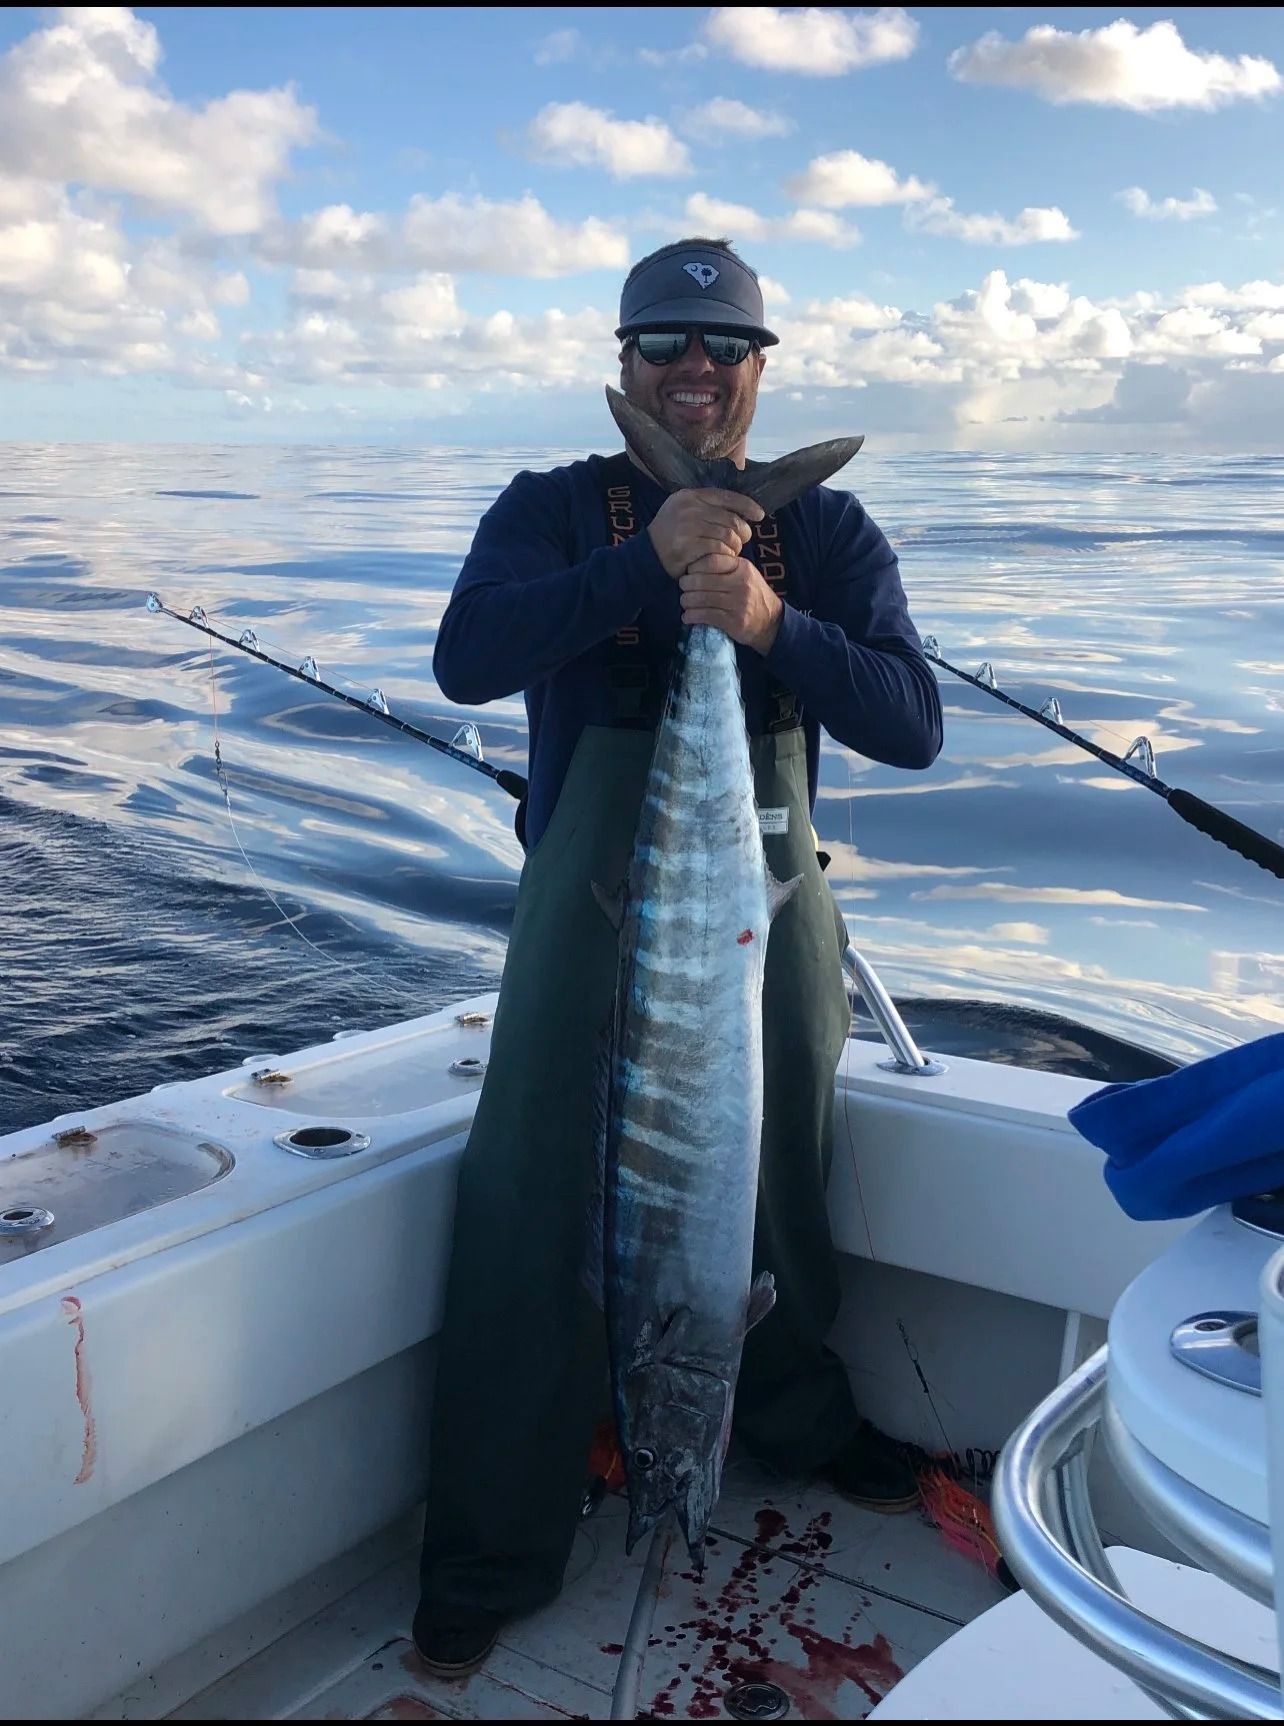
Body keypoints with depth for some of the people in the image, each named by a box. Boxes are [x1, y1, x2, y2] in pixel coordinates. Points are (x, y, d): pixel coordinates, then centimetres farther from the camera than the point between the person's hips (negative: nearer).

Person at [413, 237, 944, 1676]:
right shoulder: (553, 512, -1)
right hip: (594, 907, -2)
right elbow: (467, 660, -19)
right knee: (536, 1217, 0)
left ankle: (799, 1424, 45)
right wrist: (648, 561, -28)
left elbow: (912, 724, -8)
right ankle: (489, 1560, 16)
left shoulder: (827, 531, 4)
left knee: (780, 1192, 17)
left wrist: (771, 622, -25)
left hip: (771, 909, 2)